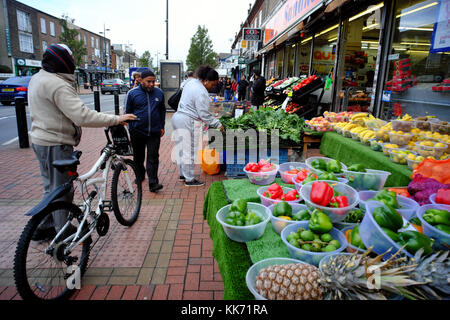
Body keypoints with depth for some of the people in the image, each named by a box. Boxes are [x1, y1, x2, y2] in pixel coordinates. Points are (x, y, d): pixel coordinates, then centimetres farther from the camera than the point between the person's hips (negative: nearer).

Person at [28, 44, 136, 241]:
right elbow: (83, 116, -32)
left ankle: (43, 228, 34)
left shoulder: (37, 78, 10)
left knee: (51, 187, 21)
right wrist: (116, 119, -28)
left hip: (40, 141, 10)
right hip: (56, 145, -10)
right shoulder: (58, 85, -23)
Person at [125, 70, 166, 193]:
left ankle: (153, 183, -4)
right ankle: (140, 175, 37)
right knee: (138, 157, 15)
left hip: (154, 132, 0)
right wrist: (130, 128, 3)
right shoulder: (132, 93, -1)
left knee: (153, 157, -5)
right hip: (137, 132, 0)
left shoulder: (159, 93, 5)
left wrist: (162, 127, 11)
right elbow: (128, 112, 5)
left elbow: (162, 110, 14)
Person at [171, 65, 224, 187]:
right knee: (188, 150, -1)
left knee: (181, 149, 17)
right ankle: (189, 179, 8)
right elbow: (204, 114, -17)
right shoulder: (201, 92, -19)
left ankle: (183, 174, 29)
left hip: (178, 116, 10)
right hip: (186, 122, -10)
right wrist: (218, 124, -7)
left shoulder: (191, 82, 11)